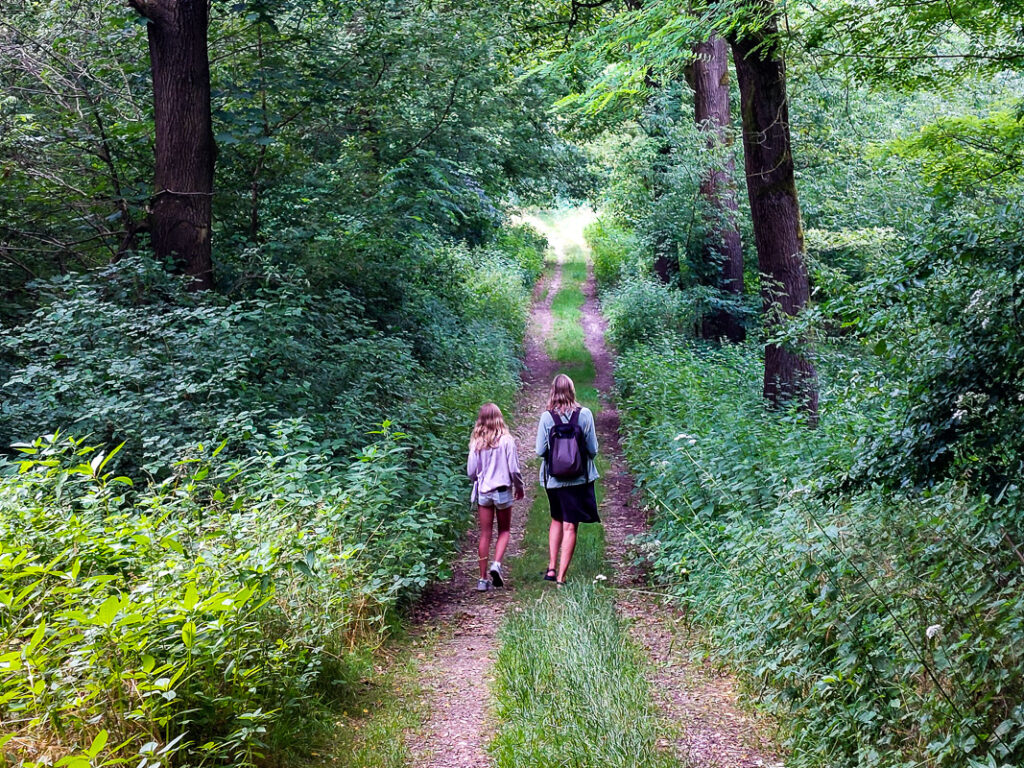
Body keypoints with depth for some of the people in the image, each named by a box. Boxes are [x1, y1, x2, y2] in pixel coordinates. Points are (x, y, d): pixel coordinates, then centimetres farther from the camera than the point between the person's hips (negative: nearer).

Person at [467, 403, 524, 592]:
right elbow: (514, 469, -9)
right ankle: (497, 564, -7)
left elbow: (471, 471, -2)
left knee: (485, 534, 8)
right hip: (503, 491, -2)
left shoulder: (476, 443, -5)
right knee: (504, 530, 16)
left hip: (483, 491, 2)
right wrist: (519, 487, 9)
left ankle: (483, 579, 9)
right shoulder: (506, 441, -10)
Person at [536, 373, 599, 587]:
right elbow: (593, 449, -4)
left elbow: (540, 451, -6)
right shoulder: (584, 414, -8)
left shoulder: (547, 417, -8)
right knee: (570, 526, 3)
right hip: (579, 479, -1)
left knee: (557, 520, 22)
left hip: (554, 479, 1)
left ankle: (551, 568, 15)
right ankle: (561, 576, 1)